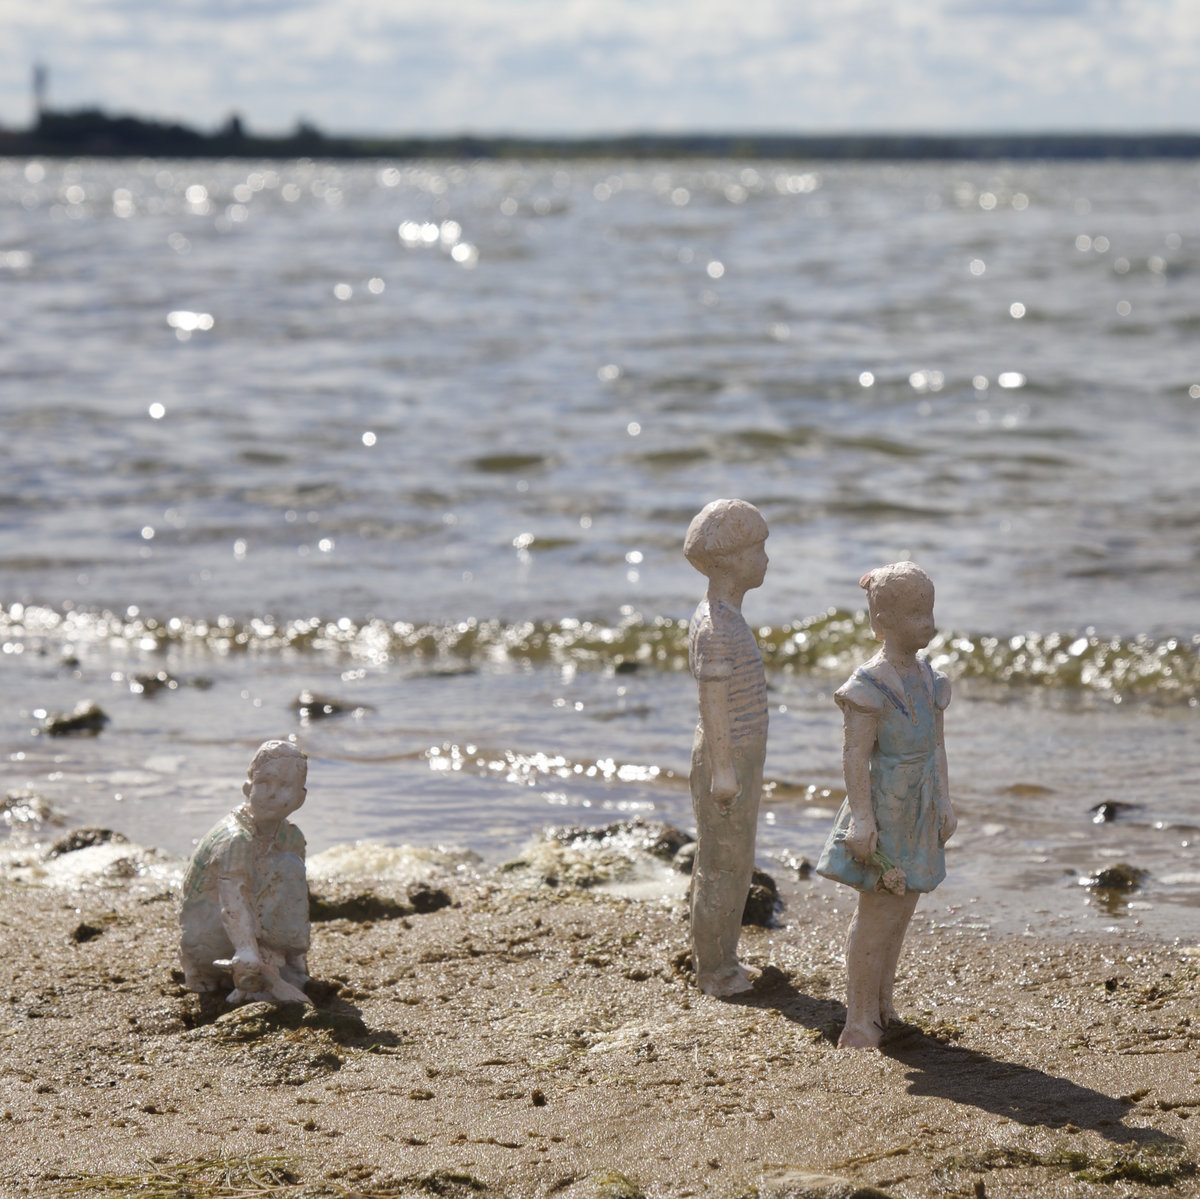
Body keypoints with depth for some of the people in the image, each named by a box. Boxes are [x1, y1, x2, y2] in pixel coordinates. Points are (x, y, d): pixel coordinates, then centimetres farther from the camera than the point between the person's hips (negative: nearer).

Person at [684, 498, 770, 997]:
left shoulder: (726, 617, 10)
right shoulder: (714, 628, -22)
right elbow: (712, 701, -23)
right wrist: (722, 770, -22)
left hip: (738, 756, 10)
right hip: (727, 762, -10)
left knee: (722, 861, 17)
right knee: (725, 866, -1)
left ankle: (717, 958, 26)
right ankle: (714, 970, 8)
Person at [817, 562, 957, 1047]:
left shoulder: (929, 679, 7)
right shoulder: (870, 685, -17)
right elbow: (855, 753, -18)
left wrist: (944, 803, 14)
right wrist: (861, 816, -22)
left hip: (920, 811, 7)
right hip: (885, 807, -7)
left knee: (901, 908, 13)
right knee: (877, 912, -4)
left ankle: (881, 1004, 24)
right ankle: (859, 1018, 4)